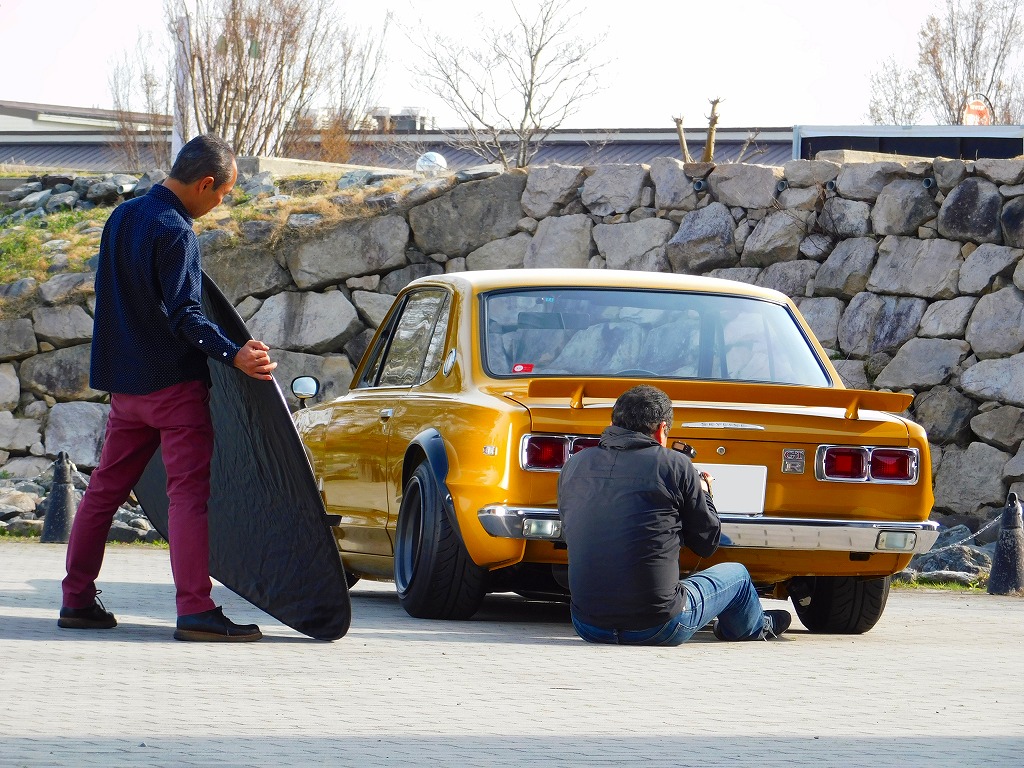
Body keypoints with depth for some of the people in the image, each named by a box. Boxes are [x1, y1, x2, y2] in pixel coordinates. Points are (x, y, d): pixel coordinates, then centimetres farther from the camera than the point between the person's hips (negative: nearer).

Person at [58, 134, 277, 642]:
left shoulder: (122, 217, 11)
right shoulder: (174, 232, -16)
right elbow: (185, 317, -24)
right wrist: (234, 355, -36)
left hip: (124, 383, 8)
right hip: (174, 382, -8)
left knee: (105, 488, 13)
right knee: (189, 491, -10)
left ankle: (77, 600, 17)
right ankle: (195, 609, -18)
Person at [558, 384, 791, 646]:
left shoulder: (575, 465, 3)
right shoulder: (675, 465, -7)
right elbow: (707, 542, 3)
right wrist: (702, 495, 24)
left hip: (587, 627, 4)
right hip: (657, 629, -4)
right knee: (737, 575, 26)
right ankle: (756, 627, 58)